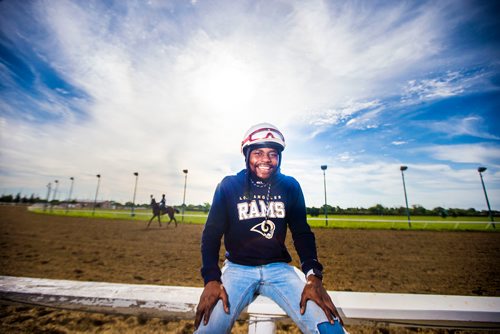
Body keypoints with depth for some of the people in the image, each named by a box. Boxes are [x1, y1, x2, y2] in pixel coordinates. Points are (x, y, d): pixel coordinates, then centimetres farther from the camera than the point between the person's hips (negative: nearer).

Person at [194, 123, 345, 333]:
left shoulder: (290, 187, -1)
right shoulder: (228, 186, -5)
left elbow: (302, 233, 2)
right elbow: (212, 233, -4)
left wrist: (314, 276, -13)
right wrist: (212, 279, -16)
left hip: (278, 268, 2)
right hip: (238, 268, 0)